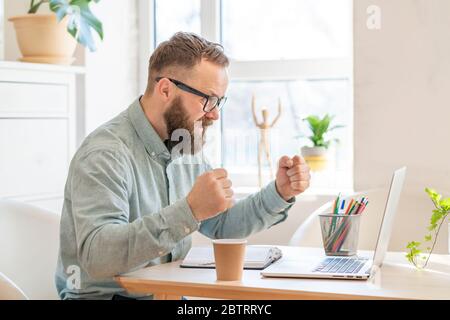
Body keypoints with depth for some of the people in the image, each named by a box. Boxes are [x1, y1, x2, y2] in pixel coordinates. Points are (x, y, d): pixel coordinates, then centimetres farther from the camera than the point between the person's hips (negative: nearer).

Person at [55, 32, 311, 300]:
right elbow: (96, 256, -31)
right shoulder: (105, 154, -18)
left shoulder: (184, 149, 7)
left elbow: (222, 224, 16)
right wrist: (189, 210, -37)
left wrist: (279, 193, 2)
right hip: (103, 295, -6)